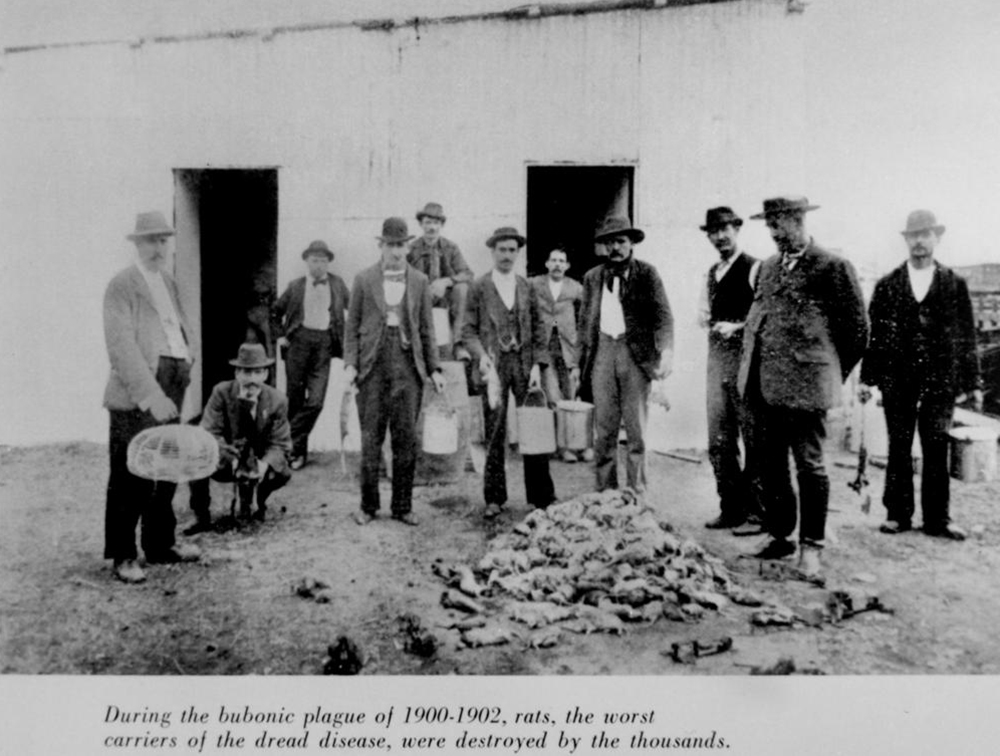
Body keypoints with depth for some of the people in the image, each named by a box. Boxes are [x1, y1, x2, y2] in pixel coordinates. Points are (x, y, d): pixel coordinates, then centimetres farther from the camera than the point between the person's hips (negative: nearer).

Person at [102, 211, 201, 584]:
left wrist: (187, 361, 3)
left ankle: (160, 545, 27)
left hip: (170, 393, 7)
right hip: (136, 396, -7)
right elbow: (122, 346, -15)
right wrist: (150, 394, -23)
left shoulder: (170, 284, 19)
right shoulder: (122, 286, -5)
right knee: (131, 478, -2)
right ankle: (123, 555, 11)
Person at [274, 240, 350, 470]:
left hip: (324, 341, 0)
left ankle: (295, 446, 5)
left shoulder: (337, 284, 8)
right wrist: (281, 335, 11)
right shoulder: (296, 286, 8)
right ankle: (299, 448, 19)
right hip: (298, 339, 1)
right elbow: (277, 311, 20)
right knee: (295, 397, 4)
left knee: (315, 400, -9)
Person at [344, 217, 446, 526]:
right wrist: (350, 364, -4)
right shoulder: (364, 279, 6)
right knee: (371, 437, 2)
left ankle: (403, 506, 13)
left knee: (406, 438, 3)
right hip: (373, 363, -1)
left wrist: (434, 368, 4)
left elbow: (426, 328, 10)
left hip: (408, 362, 1)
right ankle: (368, 506, 14)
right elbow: (352, 326, 7)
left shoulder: (420, 281, 9)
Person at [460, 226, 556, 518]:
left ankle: (542, 496, 11)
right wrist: (480, 355, -14)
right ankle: (494, 498, 12)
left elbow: (538, 329, 11)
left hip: (525, 365, 2)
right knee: (495, 434, 1)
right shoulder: (479, 287, 5)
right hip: (494, 365, -2)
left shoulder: (527, 288, 12)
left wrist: (537, 365, 0)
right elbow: (468, 330, 3)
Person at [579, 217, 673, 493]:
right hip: (602, 352, 3)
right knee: (604, 428, 3)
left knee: (636, 429, 0)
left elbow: (663, 315, -3)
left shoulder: (647, 273, 3)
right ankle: (605, 491, 11)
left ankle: (637, 491, 9)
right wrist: (580, 360, 9)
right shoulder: (593, 277, 13)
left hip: (636, 353, -2)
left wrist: (666, 350, -18)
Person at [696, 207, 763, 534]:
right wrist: (705, 318, 2)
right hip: (717, 357, 7)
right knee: (719, 441, 8)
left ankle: (755, 513, 4)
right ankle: (730, 509, 17)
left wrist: (737, 327, -16)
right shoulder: (711, 274, 19)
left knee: (752, 439, -4)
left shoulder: (754, 268, -4)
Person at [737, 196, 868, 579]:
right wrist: (748, 371, 15)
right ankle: (778, 536, 25)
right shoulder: (768, 267, 16)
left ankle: (811, 546, 11)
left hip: (804, 384, -7)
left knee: (809, 466, 0)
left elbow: (857, 328, -1)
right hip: (763, 384, 7)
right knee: (769, 464, 12)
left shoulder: (832, 267, -4)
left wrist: (832, 373, 5)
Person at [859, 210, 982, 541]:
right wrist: (867, 377, 0)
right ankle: (898, 514, 15)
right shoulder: (888, 285, 6)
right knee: (899, 449, 6)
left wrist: (973, 382, 2)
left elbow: (967, 336, 5)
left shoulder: (955, 284, 6)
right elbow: (874, 334, 4)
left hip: (940, 381, 0)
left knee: (936, 450, 4)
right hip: (898, 381, 0)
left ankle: (937, 519, 13)